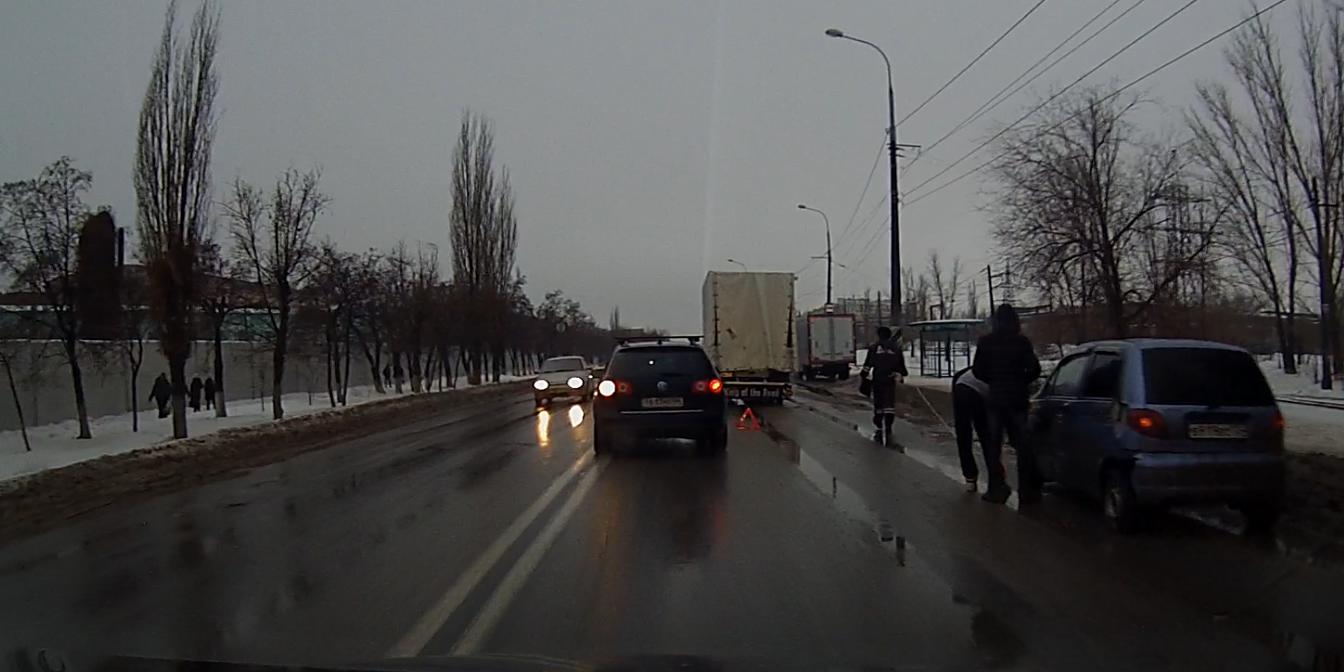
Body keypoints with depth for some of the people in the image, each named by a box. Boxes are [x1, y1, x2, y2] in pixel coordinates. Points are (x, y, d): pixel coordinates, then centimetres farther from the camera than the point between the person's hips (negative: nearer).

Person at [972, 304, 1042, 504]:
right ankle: (1027, 490, 9)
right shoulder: (1022, 342, -4)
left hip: (994, 399, 0)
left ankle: (997, 488, 5)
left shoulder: (985, 342, -3)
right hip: (1017, 399, 0)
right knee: (1023, 445, 8)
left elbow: (977, 370, -1)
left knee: (993, 445, 7)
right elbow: (1034, 370, -3)